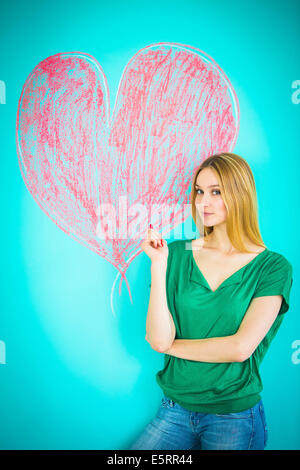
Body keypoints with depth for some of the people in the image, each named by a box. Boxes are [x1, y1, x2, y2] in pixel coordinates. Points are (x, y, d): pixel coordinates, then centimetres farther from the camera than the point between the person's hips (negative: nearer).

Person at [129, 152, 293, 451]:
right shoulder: (177, 253, -4)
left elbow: (240, 348, -17)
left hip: (235, 417, -2)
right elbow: (159, 339, -12)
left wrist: (172, 344, -9)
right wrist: (159, 265, -19)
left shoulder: (273, 267, -9)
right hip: (174, 410, 3)